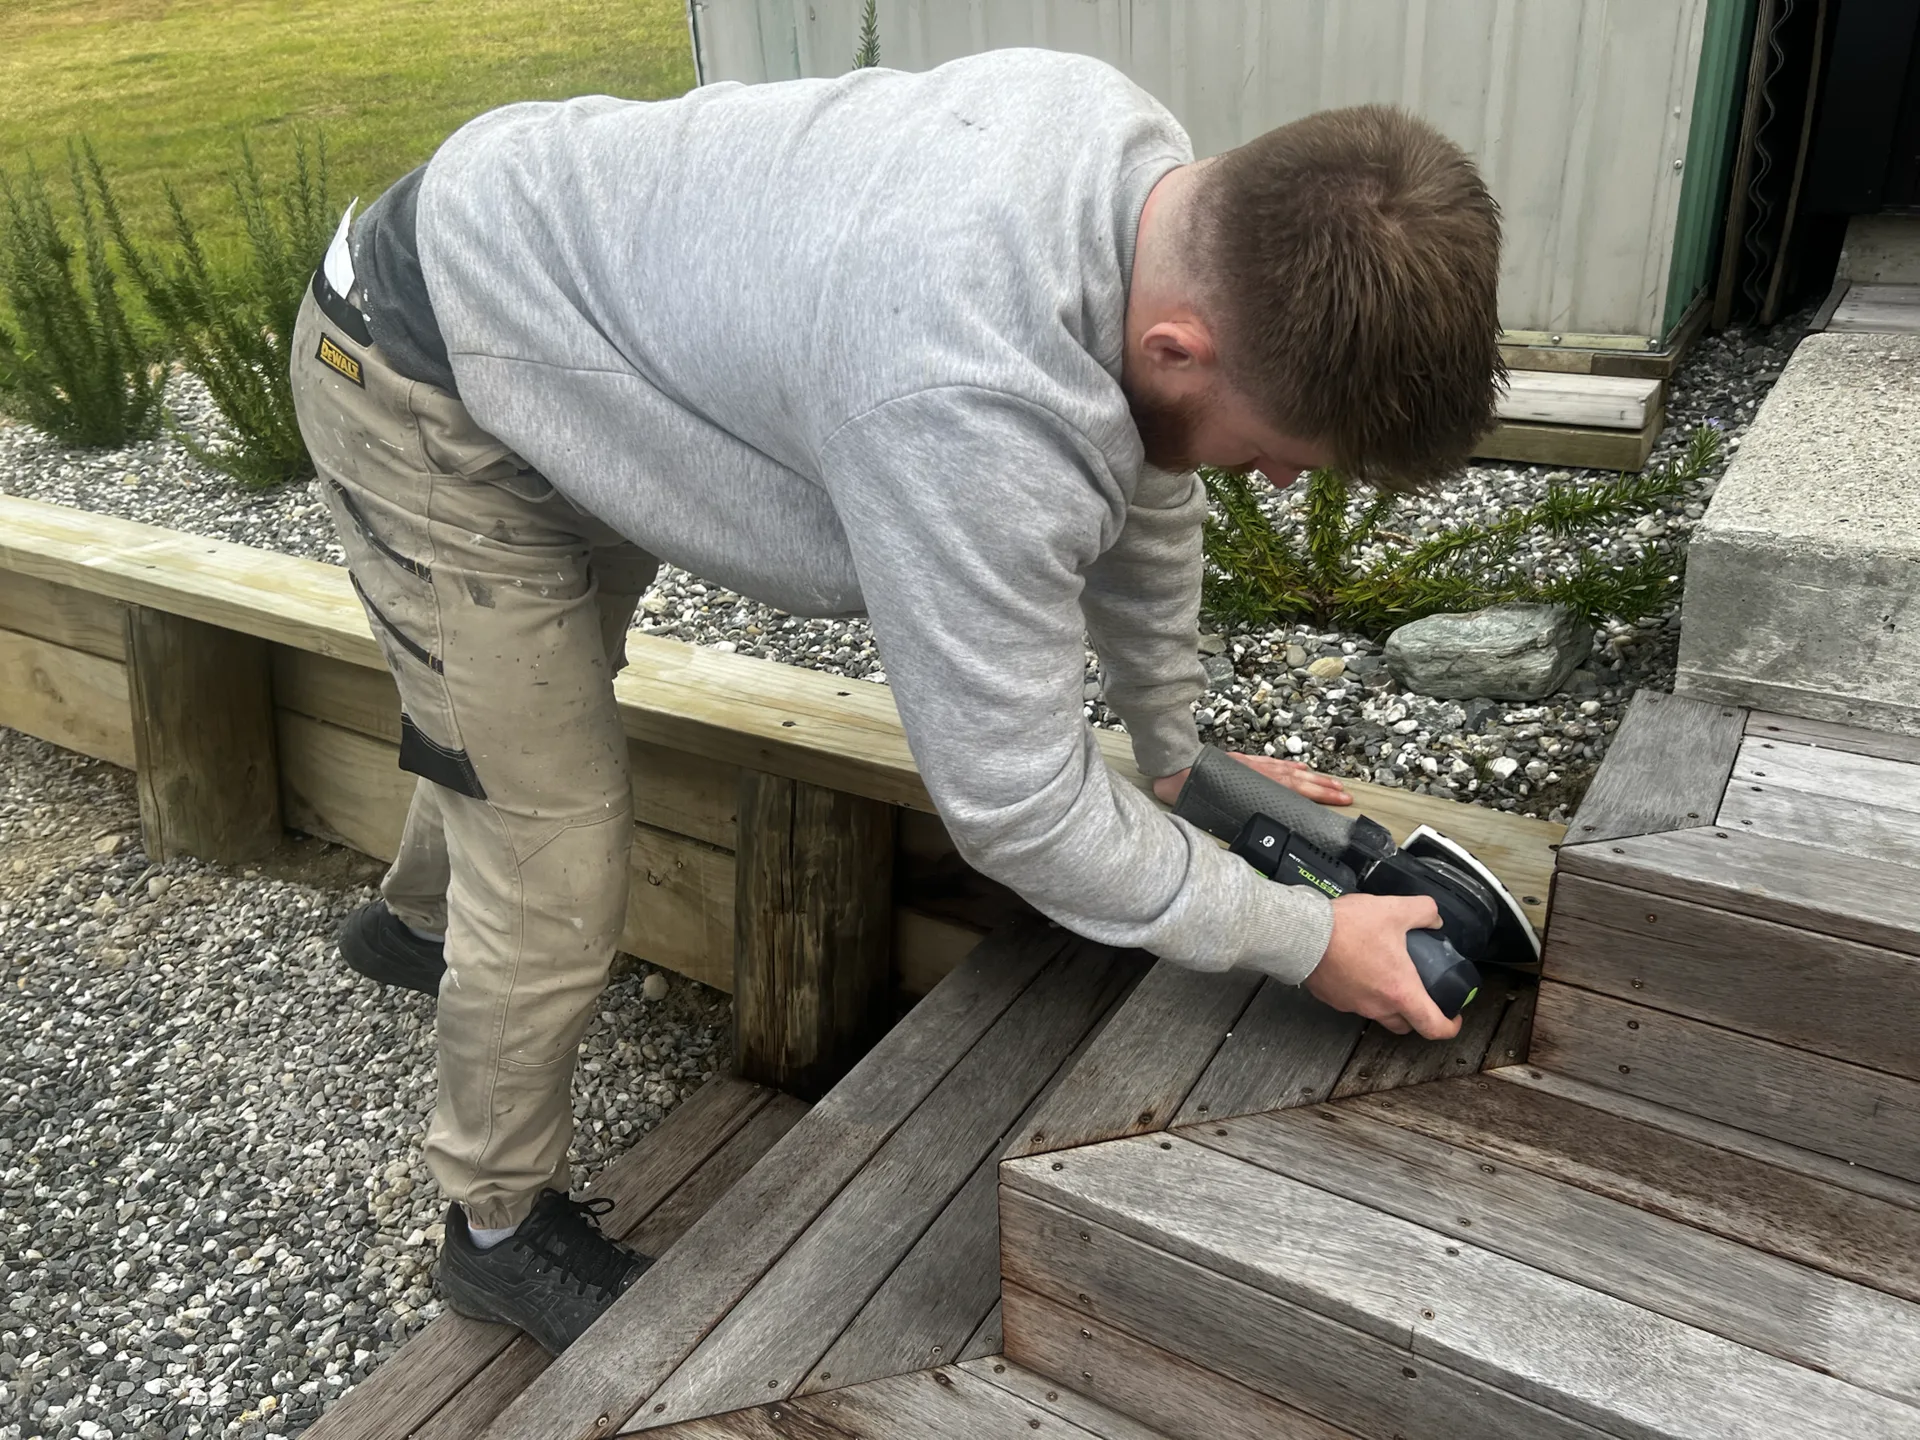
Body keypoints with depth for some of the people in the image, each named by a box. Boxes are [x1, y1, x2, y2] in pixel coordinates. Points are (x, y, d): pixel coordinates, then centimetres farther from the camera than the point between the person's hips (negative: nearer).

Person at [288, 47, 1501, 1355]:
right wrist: (1305, 940, -18)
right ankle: (502, 1226, 24)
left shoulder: (1164, 179, -16)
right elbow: (1017, 807, -32)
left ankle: (420, 920, 62)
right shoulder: (974, 413, -44)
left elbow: (1141, 492, 0)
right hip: (429, 395, -8)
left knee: (534, 696, 30)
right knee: (558, 871, -6)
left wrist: (1180, 750, 10)